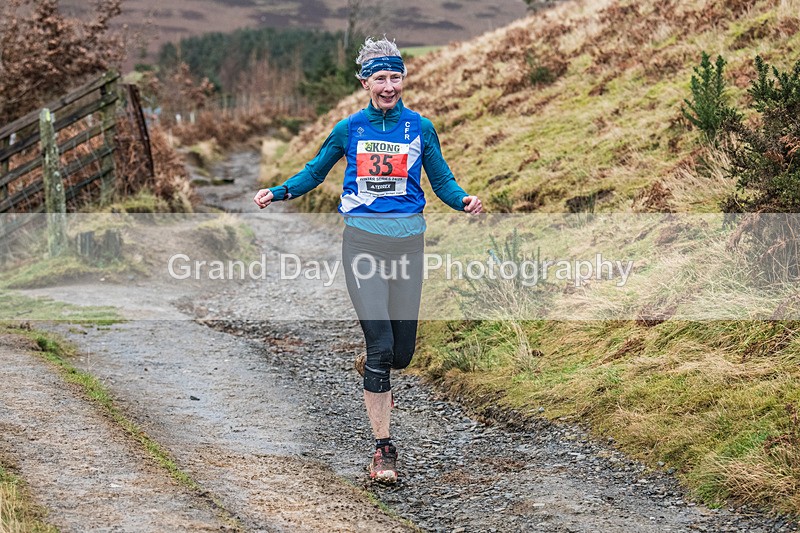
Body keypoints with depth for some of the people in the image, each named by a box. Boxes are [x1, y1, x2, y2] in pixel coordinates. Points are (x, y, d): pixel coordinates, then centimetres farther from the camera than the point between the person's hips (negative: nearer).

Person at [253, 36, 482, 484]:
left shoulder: (420, 128, 5)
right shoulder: (349, 129, 4)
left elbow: (442, 180, 12)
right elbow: (315, 173, 16)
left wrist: (465, 201, -9)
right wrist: (278, 192, -1)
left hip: (408, 240, 2)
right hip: (364, 240, -2)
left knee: (402, 352, 4)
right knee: (380, 343, -12)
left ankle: (371, 365, 44)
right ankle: (383, 449, -4)